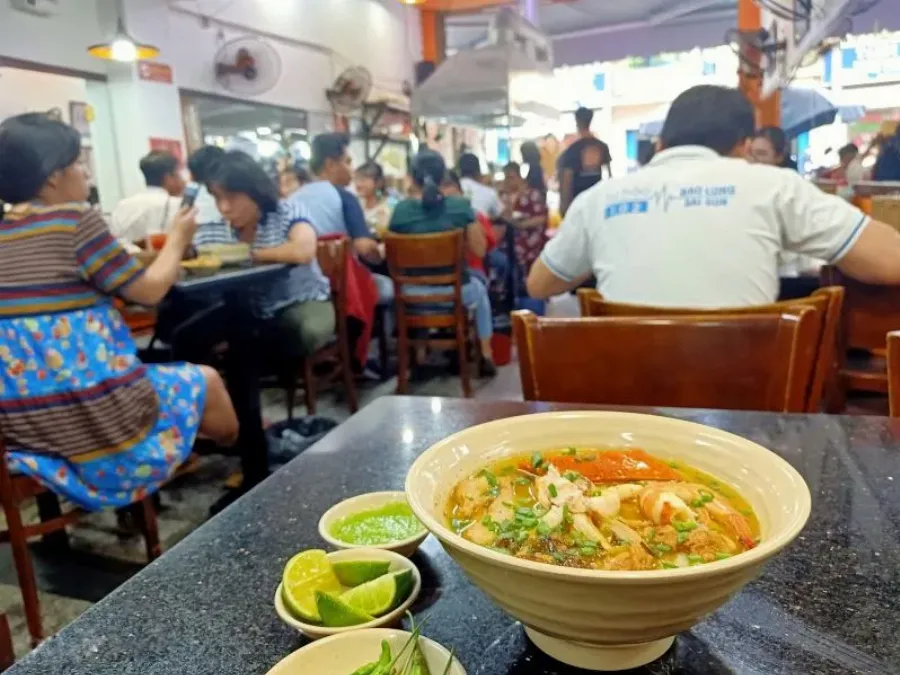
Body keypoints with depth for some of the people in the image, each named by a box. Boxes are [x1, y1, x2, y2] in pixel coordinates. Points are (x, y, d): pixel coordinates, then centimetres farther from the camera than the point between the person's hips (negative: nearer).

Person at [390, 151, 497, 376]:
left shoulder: (400, 210, -8)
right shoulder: (460, 206, -10)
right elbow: (479, 250, -4)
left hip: (414, 294, 1)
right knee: (479, 290, 34)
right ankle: (486, 357, 38)